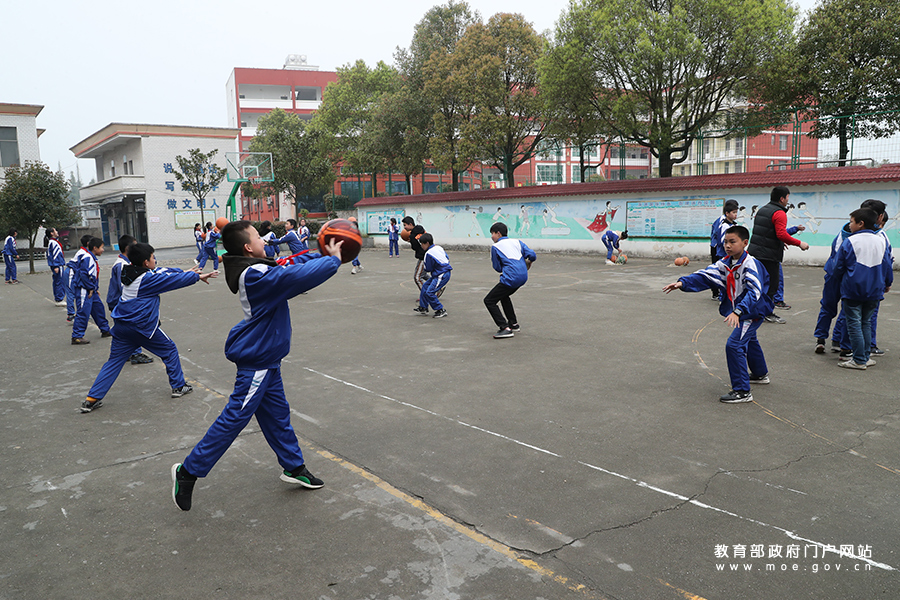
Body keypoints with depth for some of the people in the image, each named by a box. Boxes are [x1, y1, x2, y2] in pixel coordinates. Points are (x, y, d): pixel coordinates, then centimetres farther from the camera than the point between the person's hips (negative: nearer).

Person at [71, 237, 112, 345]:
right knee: (83, 312, -9)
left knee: (98, 308, 16)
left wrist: (95, 288, 15)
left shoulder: (92, 258, 15)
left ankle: (105, 330, 28)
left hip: (91, 290, 10)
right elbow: (83, 275, -23)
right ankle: (76, 337, -5)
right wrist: (91, 288, -18)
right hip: (83, 290, -10)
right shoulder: (87, 258, -17)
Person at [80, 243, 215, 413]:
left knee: (114, 361, 11)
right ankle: (178, 386, 20)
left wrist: (186, 272, 15)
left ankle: (92, 399, 6)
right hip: (143, 327, -7)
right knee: (169, 350, 13)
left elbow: (163, 271, 15)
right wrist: (198, 276, 6)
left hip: (122, 326, 7)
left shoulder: (130, 272, 10)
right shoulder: (149, 278, -13)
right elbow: (175, 279, -7)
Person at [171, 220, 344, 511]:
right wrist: (333, 259, -16)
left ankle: (293, 467, 30)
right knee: (234, 417, -2)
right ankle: (188, 471, 9)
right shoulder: (258, 275, -24)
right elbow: (304, 276, -30)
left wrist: (322, 253, 2)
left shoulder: (258, 270, 6)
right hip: (257, 359, -10)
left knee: (277, 413, 17)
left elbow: (294, 263, 15)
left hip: (265, 358, 10)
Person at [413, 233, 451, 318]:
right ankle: (423, 308, 23)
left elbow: (428, 269, -10)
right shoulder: (439, 248, 9)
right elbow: (447, 258, 18)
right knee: (425, 286, 16)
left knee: (429, 292, -13)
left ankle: (441, 310, -5)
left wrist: (424, 268, 14)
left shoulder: (429, 254, -17)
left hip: (442, 275, -10)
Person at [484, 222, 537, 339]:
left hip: (510, 279, -8)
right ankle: (514, 324, 36)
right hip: (523, 276, 8)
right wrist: (529, 262, 28)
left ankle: (505, 328, -11)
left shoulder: (495, 247, 1)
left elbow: (497, 268, 3)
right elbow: (532, 255, 7)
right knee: (503, 295, 32)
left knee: (489, 301, 1)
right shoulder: (517, 242, 15)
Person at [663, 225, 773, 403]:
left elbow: (754, 292, -36)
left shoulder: (750, 264, -25)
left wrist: (738, 311, -49)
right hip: (740, 310, 10)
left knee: (734, 345, -20)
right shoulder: (725, 263, 0)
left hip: (754, 311, -10)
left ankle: (742, 391, -14)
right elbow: (705, 276, -9)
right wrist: (683, 282, -25)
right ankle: (760, 374, 55)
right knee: (748, 340, 29)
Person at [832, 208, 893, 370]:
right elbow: (888, 265, 11)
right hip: (874, 291, 5)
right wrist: (887, 283, 27)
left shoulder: (849, 242, -11)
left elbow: (838, 267, -5)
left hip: (852, 290, -5)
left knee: (854, 324, 1)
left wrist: (842, 281, 16)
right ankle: (866, 357, 20)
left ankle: (859, 360, 2)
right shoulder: (881, 241, 3)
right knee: (866, 323, 17)